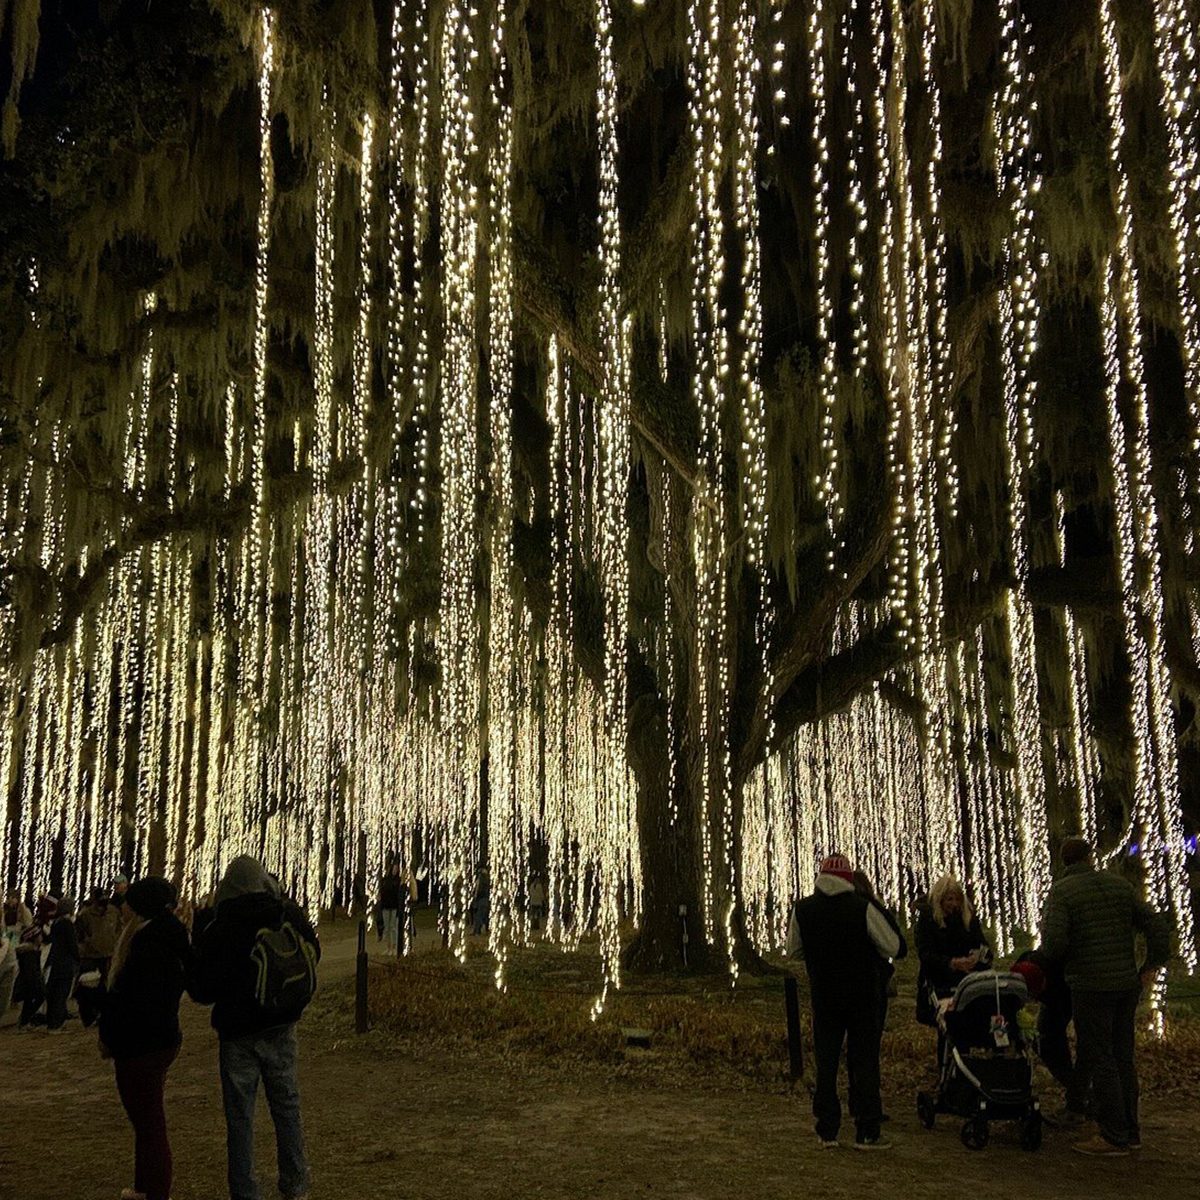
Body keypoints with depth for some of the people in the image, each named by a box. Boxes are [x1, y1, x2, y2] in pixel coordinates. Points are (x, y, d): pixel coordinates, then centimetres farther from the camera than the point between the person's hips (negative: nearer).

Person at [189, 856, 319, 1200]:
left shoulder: (218, 931, -14)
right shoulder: (290, 916, -8)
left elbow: (201, 990, -7)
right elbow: (313, 955, 10)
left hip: (238, 1033, -3)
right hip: (281, 1029, 3)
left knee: (240, 1117, 7)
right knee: (287, 1106, 15)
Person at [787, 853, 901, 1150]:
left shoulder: (802, 910, -4)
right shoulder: (864, 909, -14)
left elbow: (794, 951, 8)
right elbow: (892, 948, -9)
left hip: (824, 999, 2)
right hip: (862, 997, -2)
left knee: (826, 1063, 10)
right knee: (864, 1064, 5)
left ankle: (827, 1132, 13)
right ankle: (867, 1133, 6)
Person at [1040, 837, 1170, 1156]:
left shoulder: (1061, 891, -7)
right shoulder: (1120, 885, 11)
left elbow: (1055, 939, -18)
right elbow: (1157, 925, 8)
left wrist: (1049, 957, 3)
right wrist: (1154, 964, 11)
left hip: (1091, 986, -6)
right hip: (1127, 983, 6)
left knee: (1099, 1059, -2)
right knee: (1122, 1057, 14)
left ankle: (1114, 1136, -1)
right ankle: (1130, 1131, 20)